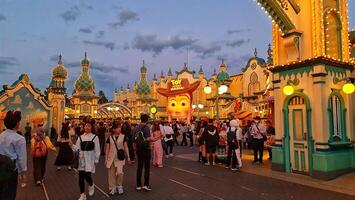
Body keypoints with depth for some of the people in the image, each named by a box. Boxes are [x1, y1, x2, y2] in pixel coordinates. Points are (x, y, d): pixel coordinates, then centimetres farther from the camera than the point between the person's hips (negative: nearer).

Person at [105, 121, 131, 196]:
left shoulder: (123, 137, -1)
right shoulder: (110, 138, 1)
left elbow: (126, 147, 3)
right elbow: (107, 149, 5)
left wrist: (128, 156, 0)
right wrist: (106, 159, 3)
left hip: (120, 157, -1)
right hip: (111, 157, 1)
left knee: (119, 172, -8)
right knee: (111, 173, 4)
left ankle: (119, 186, 14)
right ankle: (113, 188, 17)